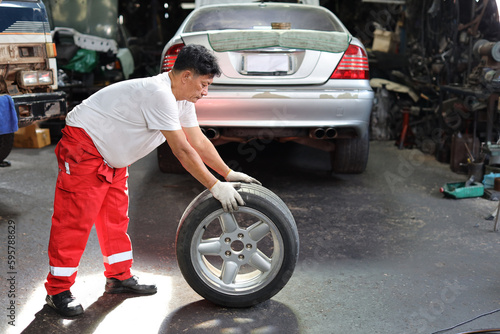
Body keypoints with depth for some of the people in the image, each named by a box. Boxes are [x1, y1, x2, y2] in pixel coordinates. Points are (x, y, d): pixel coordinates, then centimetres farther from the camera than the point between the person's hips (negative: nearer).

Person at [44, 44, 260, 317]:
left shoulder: (182, 99, 2)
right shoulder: (158, 94, -29)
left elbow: (199, 142, 7)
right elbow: (182, 151, -29)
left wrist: (229, 174, 3)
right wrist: (216, 187, -25)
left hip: (112, 158, 10)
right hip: (83, 147, -10)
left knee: (116, 217, 14)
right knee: (75, 220, -5)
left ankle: (119, 277, 26)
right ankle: (58, 290, 8)